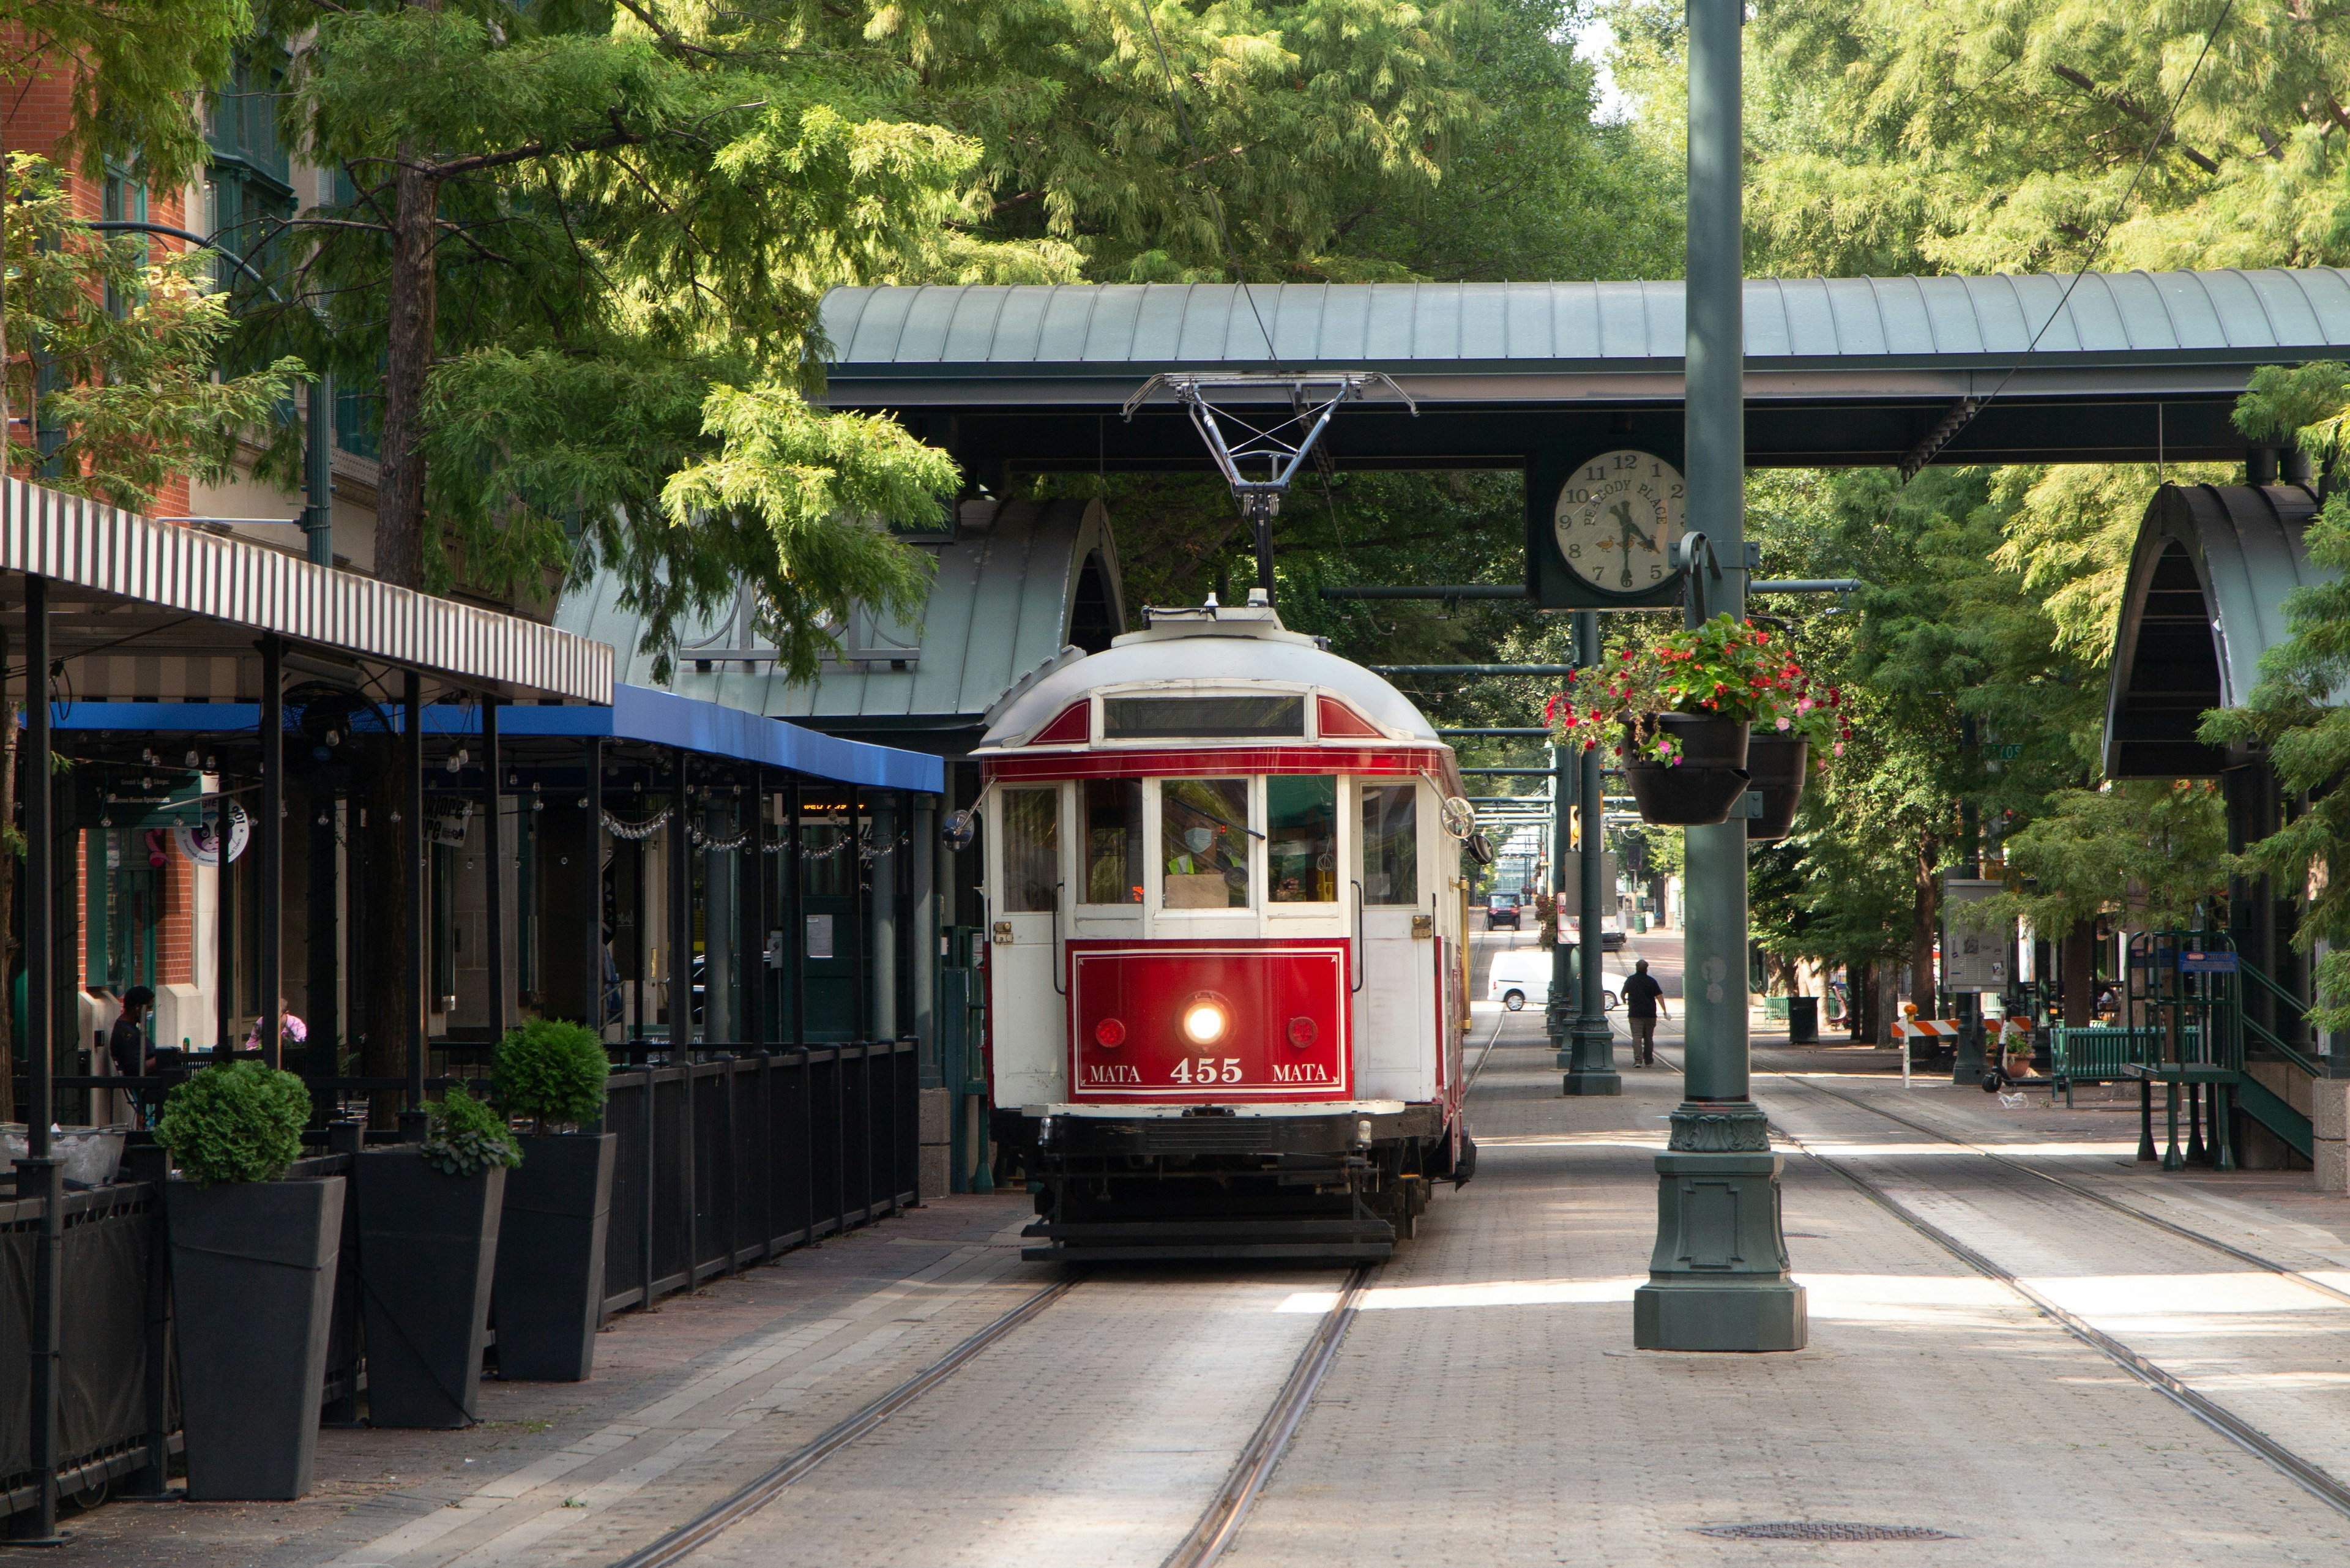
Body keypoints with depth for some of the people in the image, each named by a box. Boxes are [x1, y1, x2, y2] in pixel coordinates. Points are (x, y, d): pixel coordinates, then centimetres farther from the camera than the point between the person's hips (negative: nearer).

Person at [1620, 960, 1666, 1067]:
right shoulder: (1651, 981, -1)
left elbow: (1623, 994, 16)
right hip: (1650, 1014, 1)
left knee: (1637, 1037, -6)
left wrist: (1624, 1001, 39)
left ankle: (1638, 1059, -23)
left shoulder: (1630, 980, 2)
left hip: (1635, 1014, -1)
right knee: (1649, 1038, 14)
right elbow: (1659, 996, -5)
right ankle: (1649, 1061, 22)